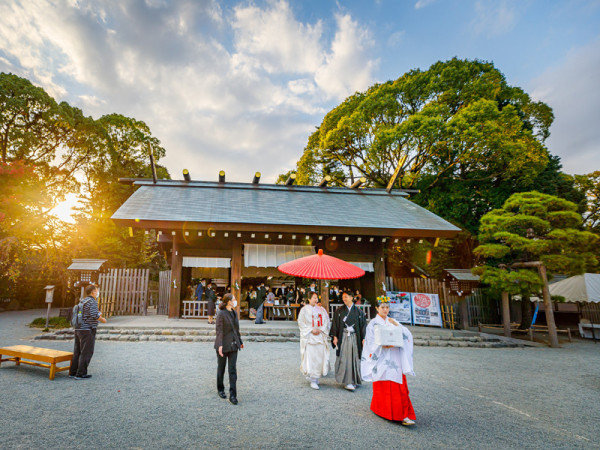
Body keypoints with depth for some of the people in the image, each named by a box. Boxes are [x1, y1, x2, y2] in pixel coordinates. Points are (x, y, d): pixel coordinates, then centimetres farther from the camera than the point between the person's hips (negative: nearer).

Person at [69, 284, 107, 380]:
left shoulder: (83, 301, 15)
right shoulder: (92, 301, -13)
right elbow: (94, 315, -21)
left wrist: (98, 315, 21)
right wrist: (102, 319, -3)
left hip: (78, 329, 9)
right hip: (88, 330, -9)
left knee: (77, 351, 13)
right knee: (86, 352, -2)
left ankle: (73, 372, 19)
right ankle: (81, 374, 0)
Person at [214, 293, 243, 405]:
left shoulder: (234, 313, 7)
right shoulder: (221, 314, -14)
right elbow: (219, 331, -17)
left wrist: (240, 341, 21)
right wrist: (220, 345, -25)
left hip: (233, 345, 5)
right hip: (223, 345, -5)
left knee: (233, 370, 0)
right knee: (221, 368, 13)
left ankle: (233, 395, 3)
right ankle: (220, 389, 33)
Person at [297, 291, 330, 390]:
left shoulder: (321, 309, 11)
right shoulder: (304, 309, 0)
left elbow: (326, 321, 10)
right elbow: (301, 322, -3)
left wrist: (320, 330, -5)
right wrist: (311, 330, -11)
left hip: (320, 336, 4)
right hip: (309, 337, -4)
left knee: (320, 357, 2)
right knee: (310, 357, -9)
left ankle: (316, 377, 20)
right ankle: (313, 380, -1)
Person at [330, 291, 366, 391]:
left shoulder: (358, 311, 3)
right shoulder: (339, 311, 3)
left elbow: (363, 325, 4)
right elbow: (335, 324, 3)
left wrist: (363, 339, -2)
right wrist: (335, 337, -5)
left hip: (354, 337, 1)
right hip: (343, 337, 0)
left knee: (354, 358, 3)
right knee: (344, 359, -3)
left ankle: (353, 381, 17)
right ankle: (348, 382, 4)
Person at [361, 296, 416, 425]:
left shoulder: (393, 322, 12)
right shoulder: (372, 324, -1)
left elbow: (407, 336, 4)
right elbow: (371, 344, -6)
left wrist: (397, 326, -10)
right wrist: (383, 346, -21)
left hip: (395, 361, 4)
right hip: (381, 360, -4)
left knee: (399, 387, 0)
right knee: (383, 388, -1)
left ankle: (403, 415, 7)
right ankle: (382, 411, 16)